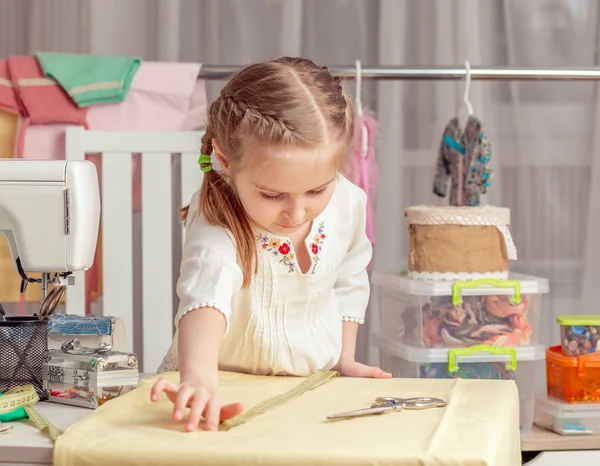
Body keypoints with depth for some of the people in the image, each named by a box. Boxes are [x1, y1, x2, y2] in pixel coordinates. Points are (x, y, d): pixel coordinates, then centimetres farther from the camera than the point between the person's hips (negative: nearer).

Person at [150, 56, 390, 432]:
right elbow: (207, 295, -43)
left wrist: (344, 359, 8)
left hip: (316, 385, 2)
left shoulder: (348, 203, -9)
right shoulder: (217, 221, -24)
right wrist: (199, 380, -58)